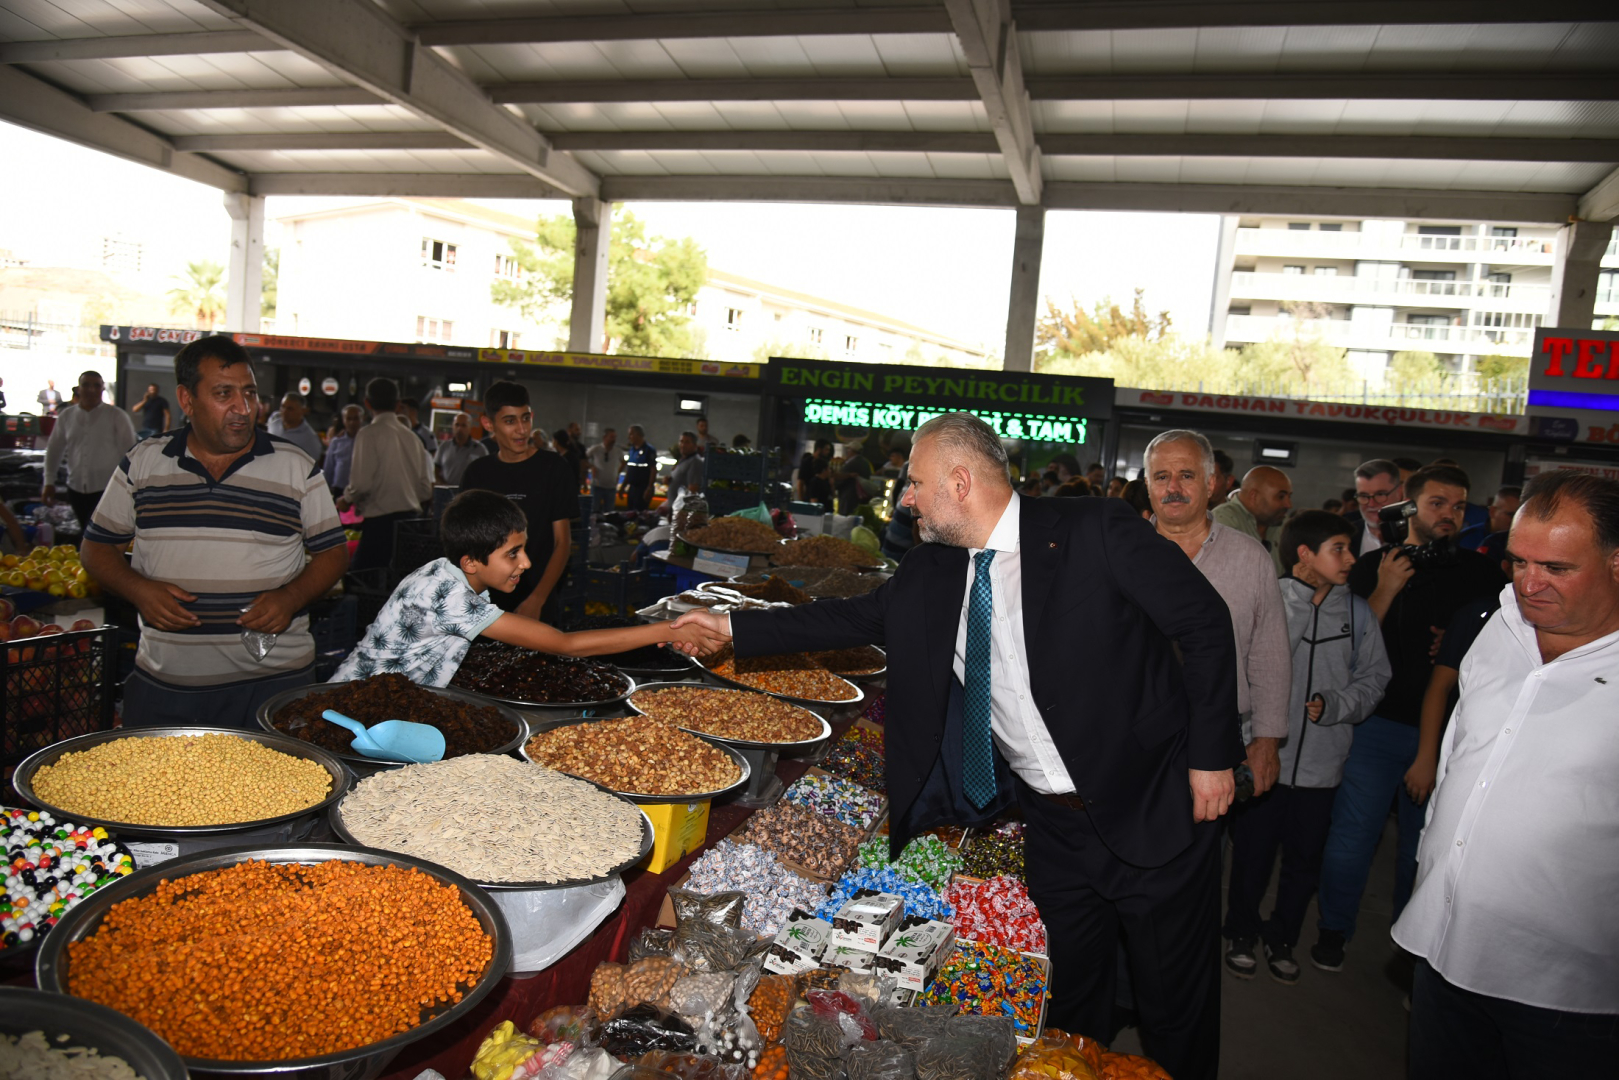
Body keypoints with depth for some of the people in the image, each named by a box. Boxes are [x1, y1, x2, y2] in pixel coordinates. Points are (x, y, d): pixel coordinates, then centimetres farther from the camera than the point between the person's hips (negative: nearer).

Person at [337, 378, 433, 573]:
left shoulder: (369, 434, -7)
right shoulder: (411, 436, 11)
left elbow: (362, 483, -14)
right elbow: (426, 489, 13)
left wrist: (346, 499, 6)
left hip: (380, 520, -6)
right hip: (411, 518, 6)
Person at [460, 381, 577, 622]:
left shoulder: (553, 469, -4)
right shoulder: (476, 473, 6)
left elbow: (563, 542, -6)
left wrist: (536, 601, -16)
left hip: (538, 608, -3)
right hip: (485, 605, 3)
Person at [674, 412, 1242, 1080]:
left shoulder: (1097, 532, -17)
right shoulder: (930, 572, 0)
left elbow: (1204, 623, -12)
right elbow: (854, 620, 9)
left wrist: (1210, 756, -12)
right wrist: (731, 626, 7)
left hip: (1155, 817, -4)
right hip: (1055, 824, 5)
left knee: (1175, 1010, 12)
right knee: (1071, 999, 19)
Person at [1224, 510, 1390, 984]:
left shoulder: (1357, 613, 2)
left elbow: (1373, 677, 8)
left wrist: (1333, 705, -10)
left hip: (1322, 763, 3)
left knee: (1304, 861, 17)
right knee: (1252, 856, 10)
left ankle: (1282, 937, 38)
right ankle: (1242, 933, 33)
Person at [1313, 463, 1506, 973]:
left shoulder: (1480, 574, 7)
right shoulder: (1374, 567, 3)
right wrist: (1385, 592, -13)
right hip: (1378, 724, -1)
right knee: (1353, 834, 0)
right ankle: (1335, 930, 20)